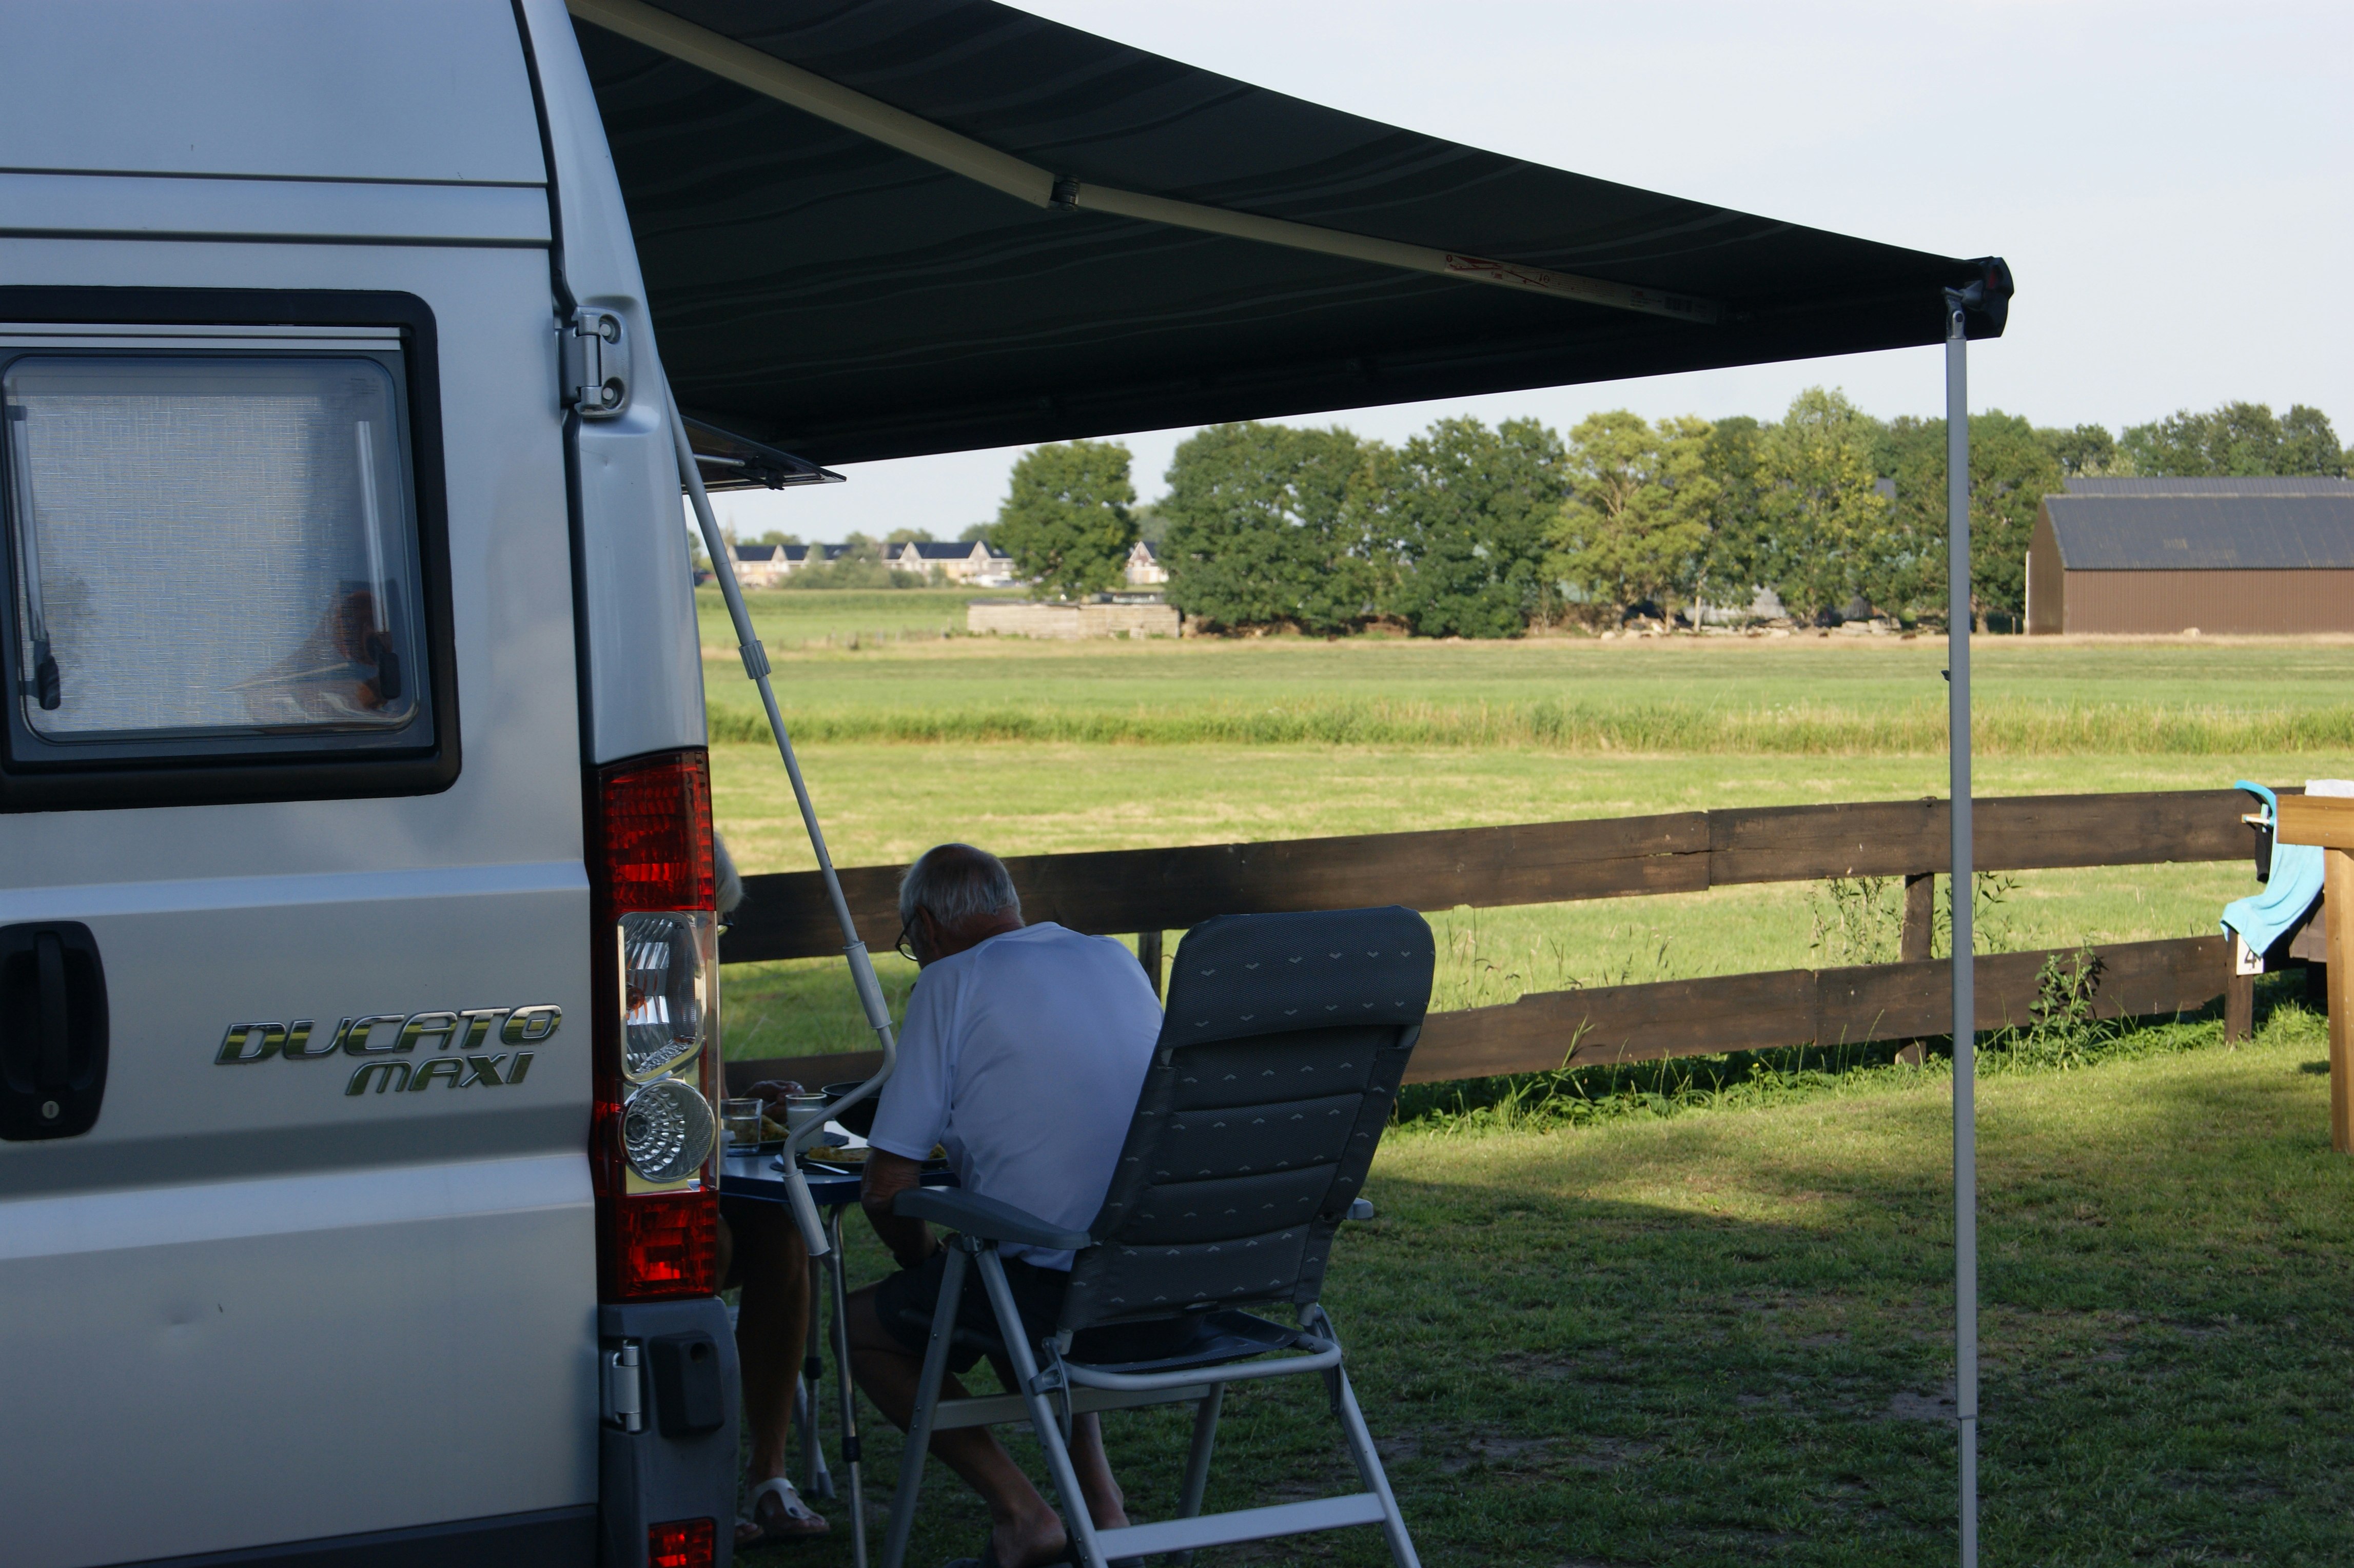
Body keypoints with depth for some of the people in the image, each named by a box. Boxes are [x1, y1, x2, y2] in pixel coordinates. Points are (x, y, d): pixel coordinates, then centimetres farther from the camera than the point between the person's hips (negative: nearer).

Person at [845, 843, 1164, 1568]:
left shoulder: (950, 981, -2)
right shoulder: (1118, 960, 16)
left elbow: (887, 1189, -4)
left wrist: (928, 1267, 16)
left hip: (1054, 1287, -7)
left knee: (867, 1326, 18)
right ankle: (1101, 1500, 24)